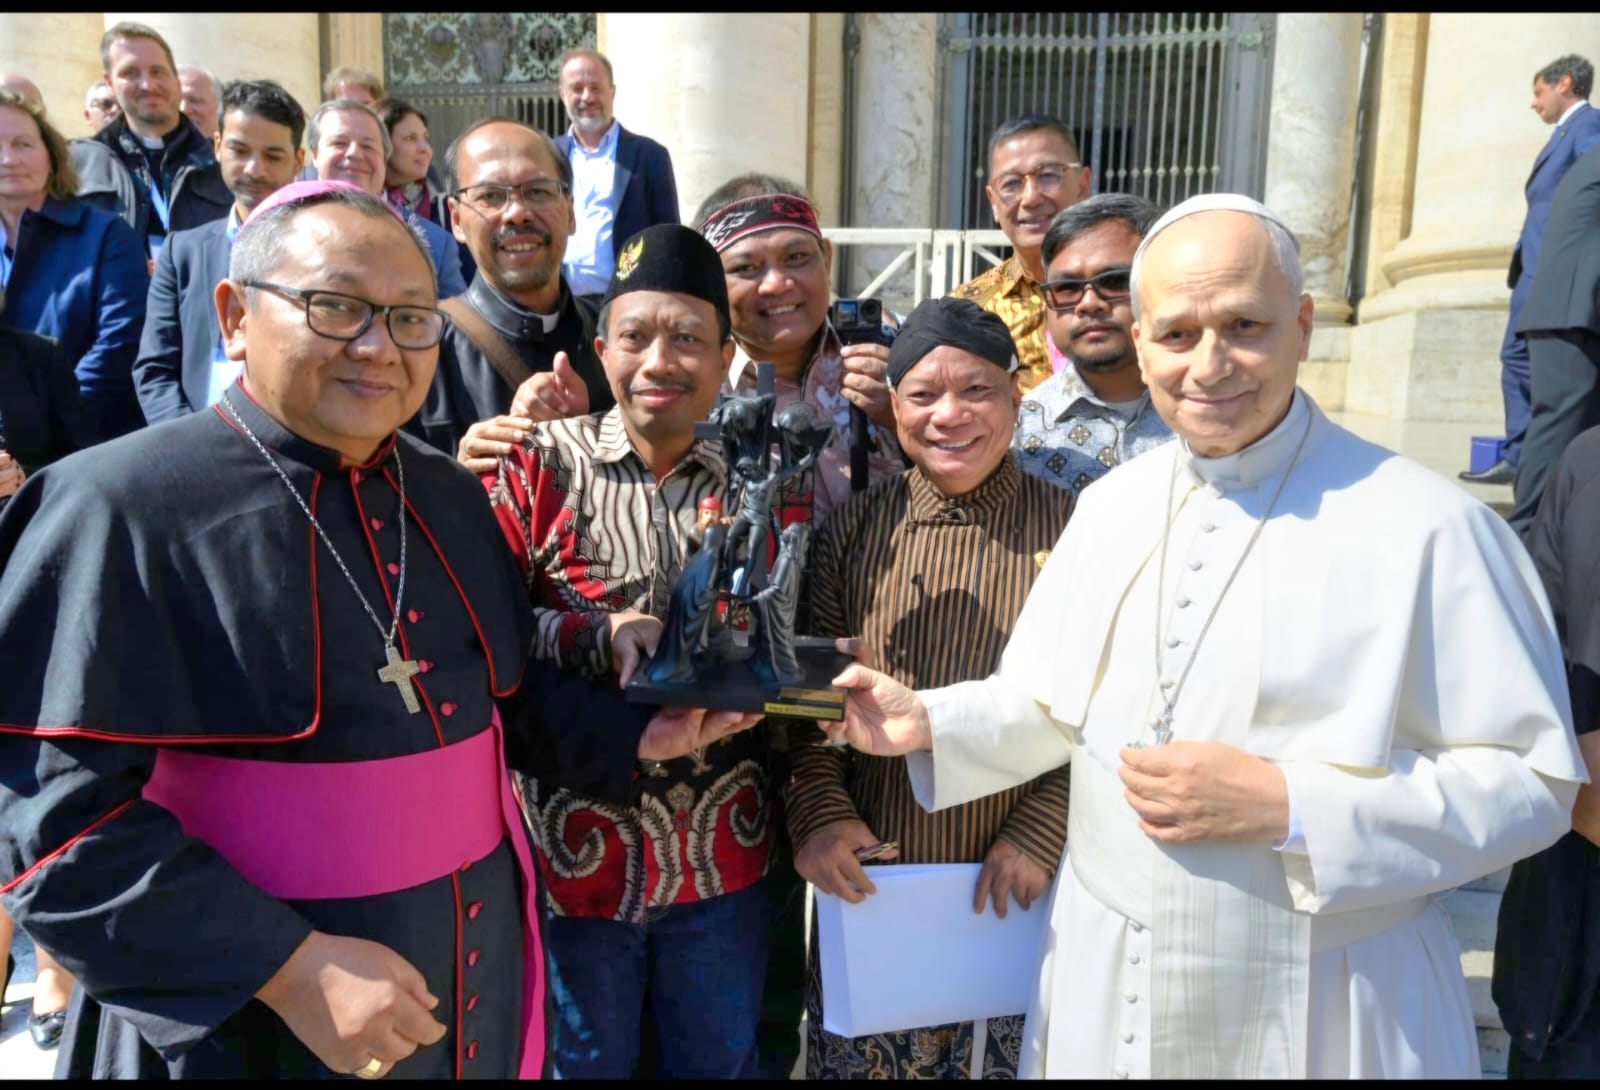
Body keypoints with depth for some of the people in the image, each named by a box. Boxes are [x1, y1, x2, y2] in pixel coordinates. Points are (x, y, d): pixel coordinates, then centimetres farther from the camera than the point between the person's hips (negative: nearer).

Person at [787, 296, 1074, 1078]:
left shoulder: (1070, 528, -6)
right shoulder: (855, 528, -1)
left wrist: (1040, 834, -13)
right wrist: (817, 813, -11)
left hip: (1016, 891, -1)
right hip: (868, 883, 2)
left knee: (1007, 1058, 18)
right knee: (858, 1058, 17)